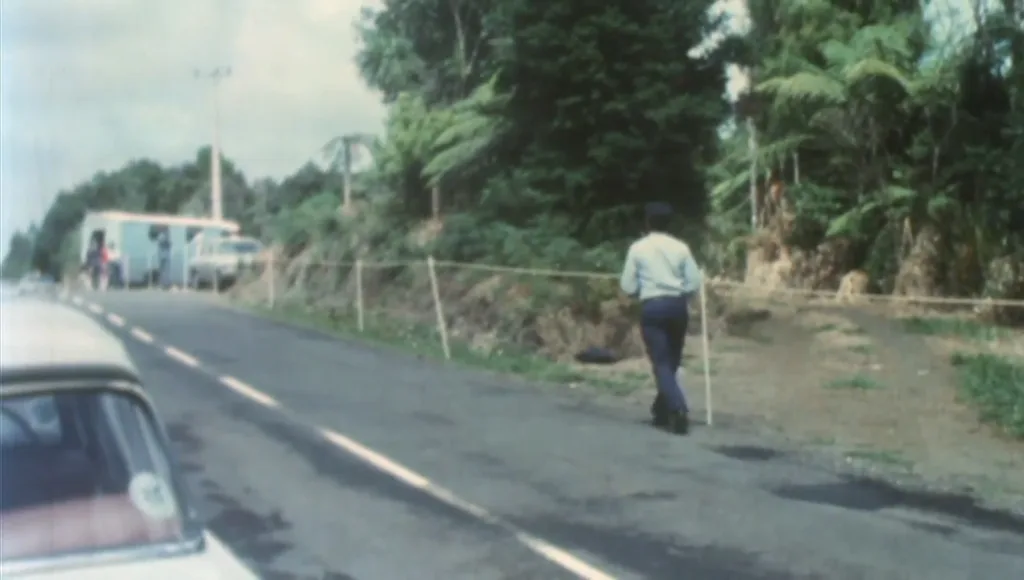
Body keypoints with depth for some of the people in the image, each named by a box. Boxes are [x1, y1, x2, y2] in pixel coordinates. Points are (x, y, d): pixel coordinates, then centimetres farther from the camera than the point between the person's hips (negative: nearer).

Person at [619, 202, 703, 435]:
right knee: (671, 361, 16)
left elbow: (628, 286, 0)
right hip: (677, 306, 3)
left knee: (661, 363, -4)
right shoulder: (680, 247, 4)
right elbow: (694, 282, 1)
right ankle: (663, 409, 26)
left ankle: (678, 409, -22)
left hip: (652, 306, -3)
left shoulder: (638, 248, 0)